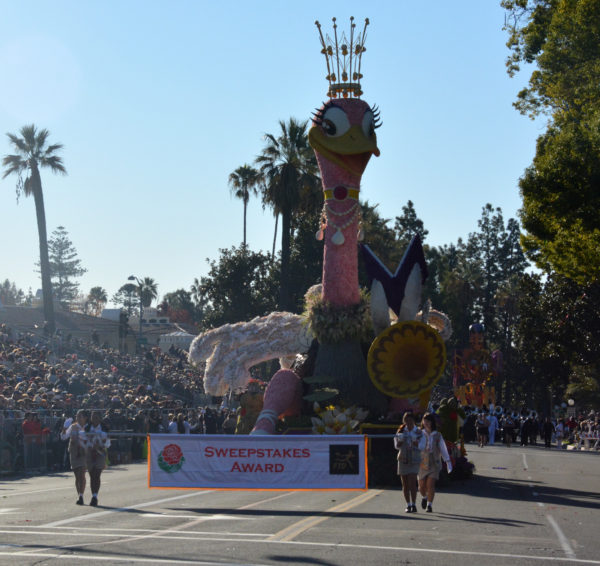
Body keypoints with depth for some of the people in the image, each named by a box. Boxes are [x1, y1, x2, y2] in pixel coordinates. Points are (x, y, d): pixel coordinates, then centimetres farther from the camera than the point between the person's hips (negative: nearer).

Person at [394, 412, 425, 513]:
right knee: (405, 484, 5)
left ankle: (413, 505, -14)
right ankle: (408, 505, 14)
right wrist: (400, 441, -20)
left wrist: (415, 441, -29)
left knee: (412, 482, -14)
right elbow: (396, 446, 2)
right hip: (403, 459, 3)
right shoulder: (401, 431, 8)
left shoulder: (419, 433, 1)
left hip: (414, 460, -3)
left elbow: (422, 446, -10)